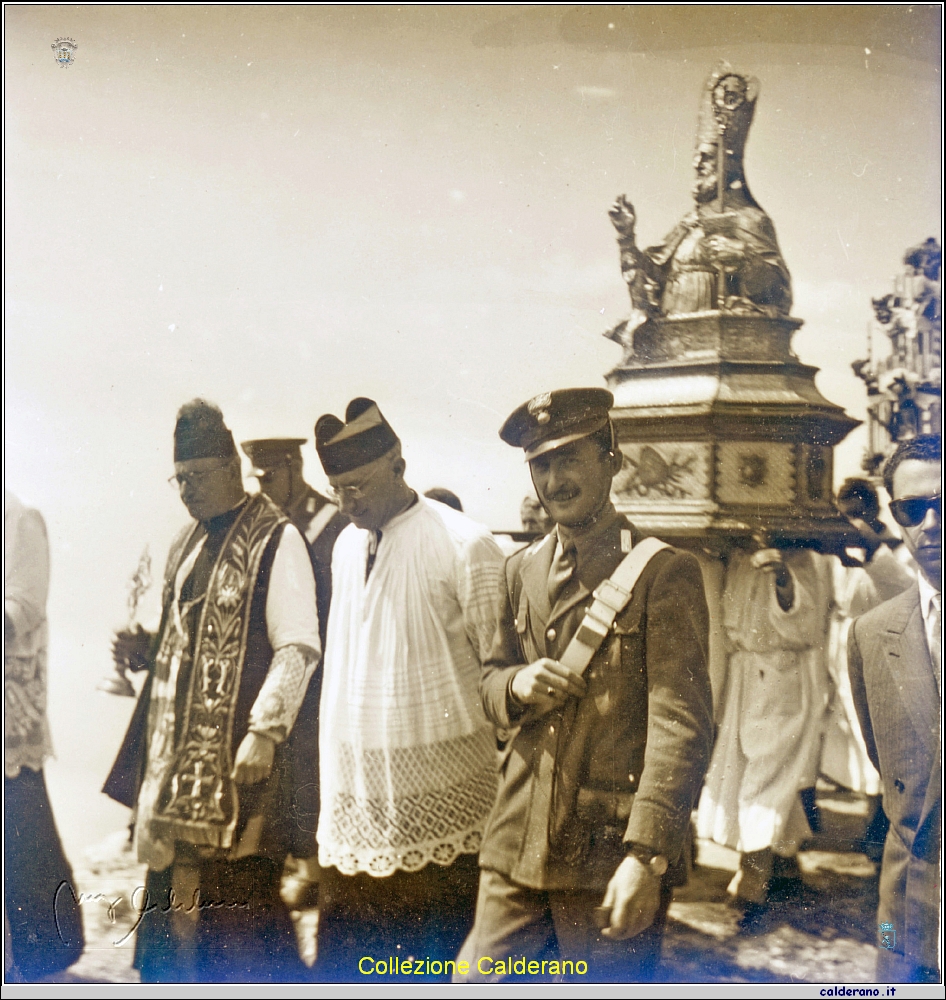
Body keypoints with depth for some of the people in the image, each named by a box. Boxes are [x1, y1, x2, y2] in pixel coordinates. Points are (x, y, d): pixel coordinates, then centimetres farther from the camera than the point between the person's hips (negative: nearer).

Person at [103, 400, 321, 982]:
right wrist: (144, 652, 6)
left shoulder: (275, 540, -10)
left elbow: (298, 647, -15)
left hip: (237, 755, -7)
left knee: (237, 888, -4)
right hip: (176, 747, 8)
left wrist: (265, 731, -21)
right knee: (173, 886, 11)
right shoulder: (189, 543, 15)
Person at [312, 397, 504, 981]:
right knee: (340, 966, 11)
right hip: (357, 807, 6)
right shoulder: (346, 546, 10)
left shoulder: (464, 546, -12)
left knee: (432, 974, 3)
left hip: (435, 804, -6)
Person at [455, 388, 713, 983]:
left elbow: (682, 724, -14)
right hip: (518, 847, 5)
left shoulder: (664, 572, -8)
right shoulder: (523, 571, 11)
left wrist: (646, 855, -22)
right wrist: (515, 686, -4)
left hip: (612, 852, -5)